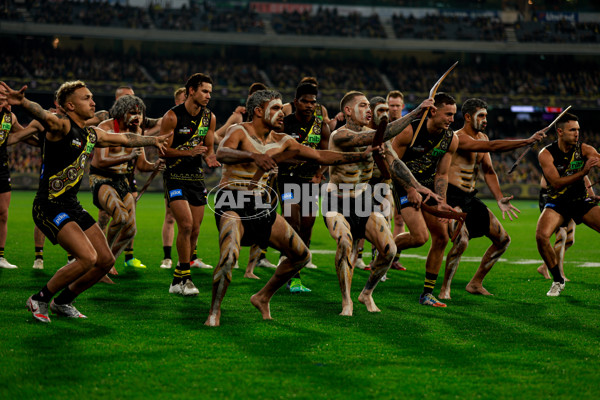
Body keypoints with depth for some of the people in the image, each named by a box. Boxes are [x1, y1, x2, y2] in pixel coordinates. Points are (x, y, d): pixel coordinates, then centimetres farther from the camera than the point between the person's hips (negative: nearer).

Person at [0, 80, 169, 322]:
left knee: (106, 260, 8)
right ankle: (39, 300, -3)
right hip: (49, 207, -9)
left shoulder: (91, 135, 13)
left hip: (72, 207, 9)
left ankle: (62, 302, 25)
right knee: (87, 257, -22)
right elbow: (43, 115, -37)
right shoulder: (62, 126, -13)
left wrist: (154, 140, 47)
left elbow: (124, 138, 32)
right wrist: (22, 102, -60)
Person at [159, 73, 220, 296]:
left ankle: (178, 281, 17)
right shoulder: (172, 116, -11)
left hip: (197, 178, 6)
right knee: (186, 225, -18)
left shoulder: (209, 117, 5)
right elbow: (163, 150, -11)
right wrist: (189, 152, -24)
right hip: (175, 178, -6)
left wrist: (210, 157, -8)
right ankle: (185, 278, -8)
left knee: (195, 230, 5)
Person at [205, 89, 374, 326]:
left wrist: (361, 156, 6)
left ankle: (263, 298, 23)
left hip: (261, 205, 7)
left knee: (302, 255, 7)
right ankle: (214, 311, -14)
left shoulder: (281, 141, 8)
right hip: (232, 205, -7)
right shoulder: (240, 132, -11)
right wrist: (253, 156, -50)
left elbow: (320, 156, 12)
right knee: (229, 255, -32)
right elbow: (221, 153, -32)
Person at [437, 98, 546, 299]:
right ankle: (445, 288, -15)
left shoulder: (482, 138, 12)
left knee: (503, 239, 9)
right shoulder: (458, 138, -18)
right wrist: (528, 141, -32)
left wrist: (499, 198, -6)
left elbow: (488, 171, 9)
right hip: (452, 197, -9)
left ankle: (475, 283, 19)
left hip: (470, 198, 9)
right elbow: (492, 147, -30)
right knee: (462, 239, -31)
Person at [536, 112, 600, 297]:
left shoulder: (583, 149, -5)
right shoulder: (546, 154, -12)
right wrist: (583, 172, -32)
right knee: (541, 236, -26)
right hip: (557, 203, -2)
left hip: (582, 201, 2)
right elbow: (557, 183, -22)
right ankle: (558, 281, -5)